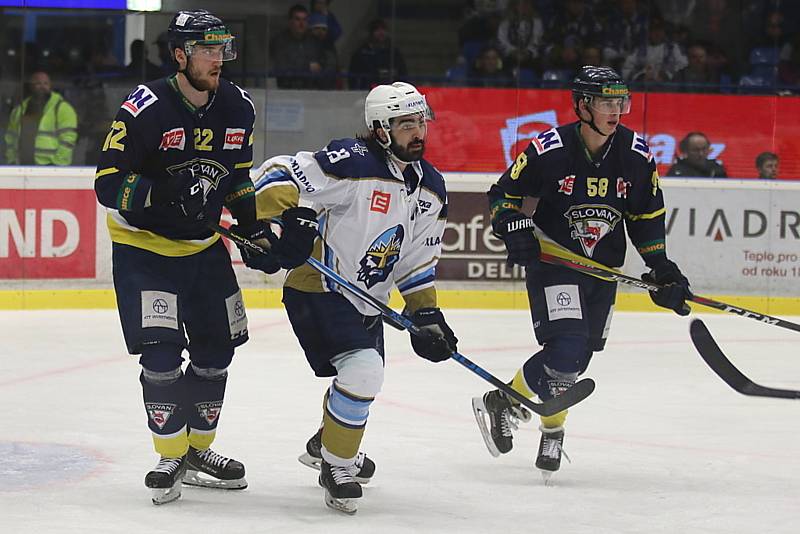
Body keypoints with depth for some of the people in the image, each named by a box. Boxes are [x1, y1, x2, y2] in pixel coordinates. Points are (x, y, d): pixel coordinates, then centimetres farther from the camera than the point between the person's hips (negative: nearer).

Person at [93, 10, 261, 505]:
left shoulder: (239, 109, -2)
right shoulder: (146, 109, -22)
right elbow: (108, 184, -23)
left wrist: (253, 223, -3)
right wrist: (168, 192, -37)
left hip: (204, 245, 6)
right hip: (144, 245, -6)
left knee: (217, 349, 9)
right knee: (161, 351, -14)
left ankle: (198, 450, 27)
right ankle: (170, 458, 3)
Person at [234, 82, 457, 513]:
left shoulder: (431, 188, 4)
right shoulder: (352, 163, -22)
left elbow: (419, 261, 11)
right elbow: (278, 176, -24)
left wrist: (426, 315, 5)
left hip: (368, 300, 9)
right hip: (318, 289, -9)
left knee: (364, 379, 23)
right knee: (362, 372, -24)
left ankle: (325, 444, 53)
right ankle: (337, 466, -4)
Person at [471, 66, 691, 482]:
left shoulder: (635, 154, -4)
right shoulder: (548, 150, -15)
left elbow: (647, 215, 10)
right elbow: (504, 194, -3)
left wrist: (662, 268, 5)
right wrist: (514, 230, -19)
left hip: (603, 267, 5)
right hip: (552, 258, -5)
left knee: (575, 360, 11)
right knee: (566, 350, -20)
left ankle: (551, 429, 33)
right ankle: (500, 405, -1)